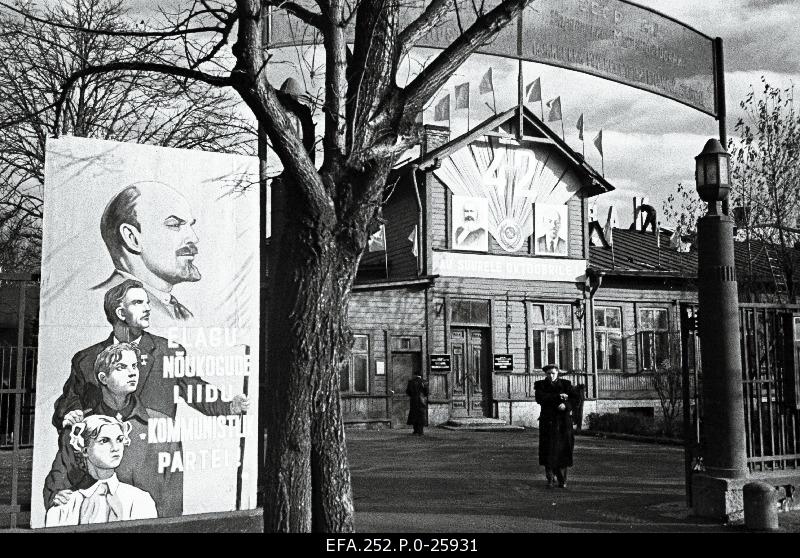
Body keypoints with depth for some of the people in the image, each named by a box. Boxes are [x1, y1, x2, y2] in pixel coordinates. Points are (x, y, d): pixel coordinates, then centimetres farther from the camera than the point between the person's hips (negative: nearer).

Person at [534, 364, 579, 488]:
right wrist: (558, 396, -15)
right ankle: (550, 479, 1)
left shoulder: (565, 384, 10)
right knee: (548, 451, -6)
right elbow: (539, 398, -11)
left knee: (563, 450, -2)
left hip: (563, 422, 1)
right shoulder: (540, 385, 8)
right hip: (548, 421, 0)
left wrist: (566, 405, -18)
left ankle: (562, 480, 9)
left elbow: (575, 399, 2)